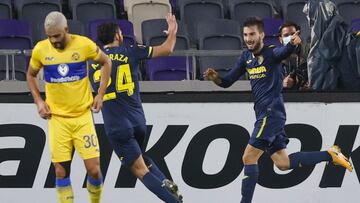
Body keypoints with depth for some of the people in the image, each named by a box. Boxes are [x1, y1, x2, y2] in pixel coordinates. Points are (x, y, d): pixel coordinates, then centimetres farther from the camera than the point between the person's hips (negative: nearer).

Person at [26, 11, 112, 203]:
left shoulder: (84, 44, -10)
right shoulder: (40, 49, -5)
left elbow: (106, 62, 8)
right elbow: (31, 75, 14)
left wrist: (100, 94, 1)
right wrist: (38, 101, 2)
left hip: (83, 115, -1)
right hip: (57, 118, 1)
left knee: (94, 169, -4)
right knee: (61, 171, -1)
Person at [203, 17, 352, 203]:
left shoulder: (271, 53, -11)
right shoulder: (246, 57, 11)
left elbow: (284, 52, -33)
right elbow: (228, 81, 11)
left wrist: (293, 43, -57)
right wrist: (215, 78, -11)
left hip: (272, 112, -9)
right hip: (263, 113, 9)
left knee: (249, 158, -12)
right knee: (283, 163, 12)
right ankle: (330, 155, 19)